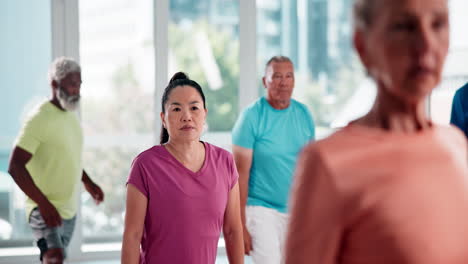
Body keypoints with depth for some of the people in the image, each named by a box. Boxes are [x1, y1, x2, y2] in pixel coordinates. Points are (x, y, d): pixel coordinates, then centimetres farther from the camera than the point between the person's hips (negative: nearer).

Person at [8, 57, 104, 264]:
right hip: (45, 210, -9)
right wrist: (44, 203, -28)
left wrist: (88, 182, 17)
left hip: (69, 211, 9)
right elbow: (15, 167, -21)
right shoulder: (40, 119, -16)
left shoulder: (71, 116, 11)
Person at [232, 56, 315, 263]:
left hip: (296, 211, 5)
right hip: (261, 208, -5)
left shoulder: (304, 114, 5)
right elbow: (241, 173, -10)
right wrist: (240, 226, -14)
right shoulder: (252, 116, -9)